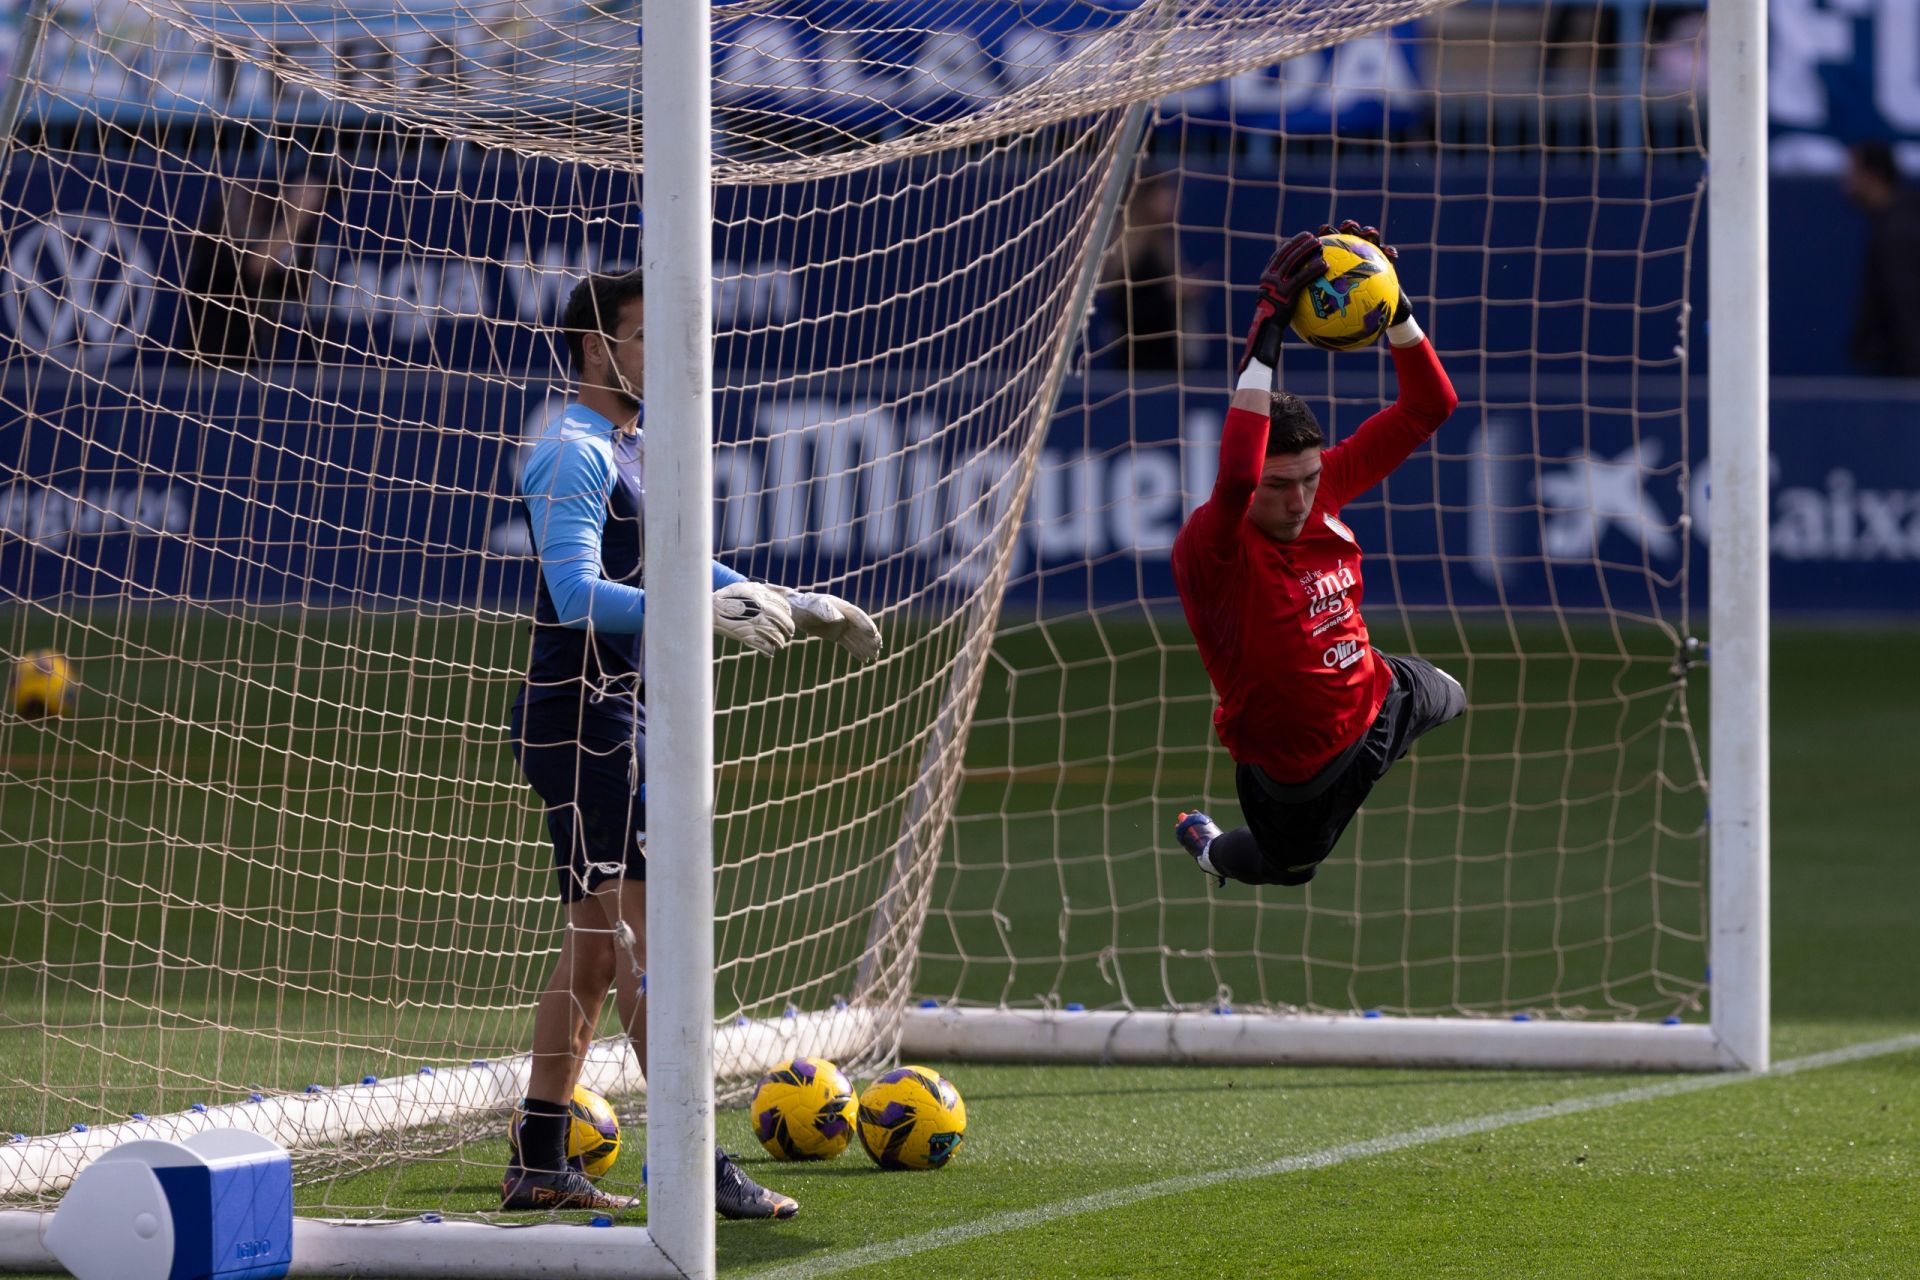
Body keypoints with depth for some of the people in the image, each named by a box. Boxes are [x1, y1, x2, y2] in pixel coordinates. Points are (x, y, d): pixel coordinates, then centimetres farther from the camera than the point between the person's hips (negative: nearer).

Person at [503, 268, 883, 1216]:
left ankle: (537, 1163, 15)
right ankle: (693, 1166, -15)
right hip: (581, 719, -10)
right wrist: (699, 613, -34)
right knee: (647, 932, -12)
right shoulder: (574, 452, -14)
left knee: (595, 945, 11)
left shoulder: (630, 449, 19)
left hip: (617, 714, 10)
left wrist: (798, 607, 22)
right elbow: (579, 595, -25)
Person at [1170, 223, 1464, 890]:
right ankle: (1207, 845, 57)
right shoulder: (1209, 547, -36)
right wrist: (1265, 336, -64)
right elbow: (1235, 477, -60)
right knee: (1290, 869, 24)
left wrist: (1393, 306, -32)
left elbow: (1426, 409, -14)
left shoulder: (1327, 483, -17)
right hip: (1301, 770, -6)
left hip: (1379, 697, 6)